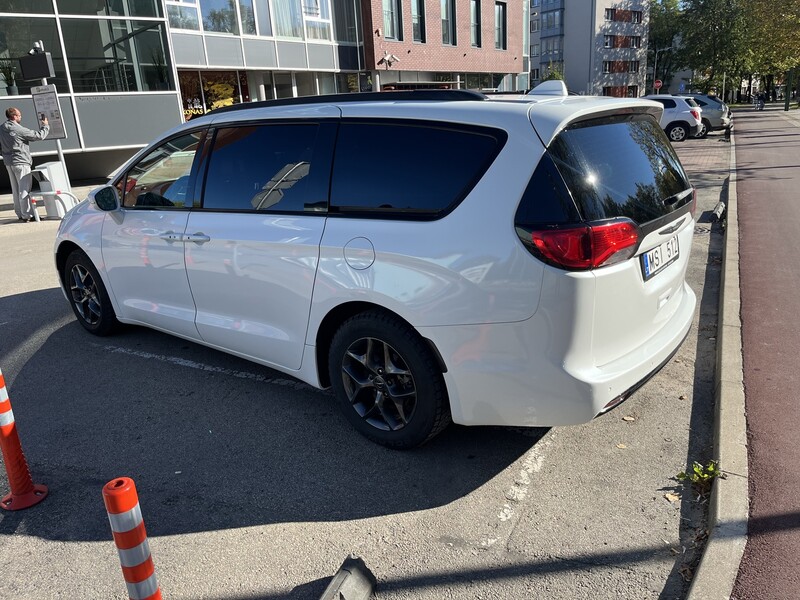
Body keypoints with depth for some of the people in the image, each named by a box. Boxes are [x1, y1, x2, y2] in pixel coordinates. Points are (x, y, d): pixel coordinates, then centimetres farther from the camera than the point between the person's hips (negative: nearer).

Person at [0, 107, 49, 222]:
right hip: (21, 162, -8)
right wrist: (45, 126, 4)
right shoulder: (19, 129, -15)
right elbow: (38, 136, -11)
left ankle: (20, 214, 20)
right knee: (25, 189, -5)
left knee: (16, 189, 14)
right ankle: (27, 215, -5)